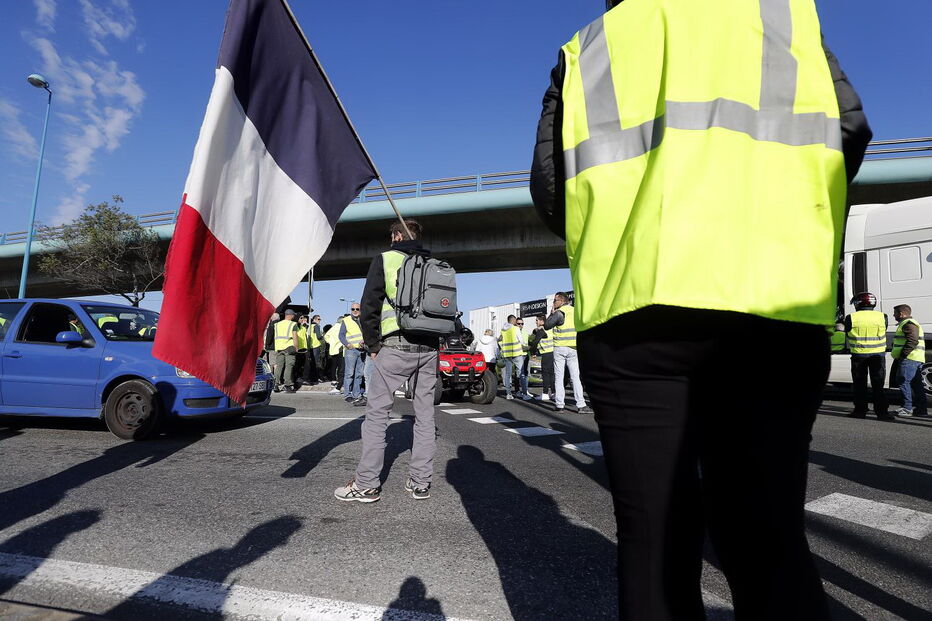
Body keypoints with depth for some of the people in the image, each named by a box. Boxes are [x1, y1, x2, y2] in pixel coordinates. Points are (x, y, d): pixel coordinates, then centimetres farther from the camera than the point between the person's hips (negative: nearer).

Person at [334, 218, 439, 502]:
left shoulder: (386, 259, 3)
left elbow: (369, 306, -2)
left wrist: (373, 345, 5)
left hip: (396, 346, -4)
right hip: (430, 348, 5)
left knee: (377, 413, 2)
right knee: (425, 414, 9)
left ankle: (367, 484, 5)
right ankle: (420, 482, 14)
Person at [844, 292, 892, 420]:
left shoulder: (851, 318, -8)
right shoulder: (882, 317, -3)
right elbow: (883, 333, 8)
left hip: (858, 355, -1)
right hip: (878, 354, 1)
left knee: (860, 385, 8)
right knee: (878, 385, 5)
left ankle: (860, 411, 11)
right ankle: (881, 412, 3)